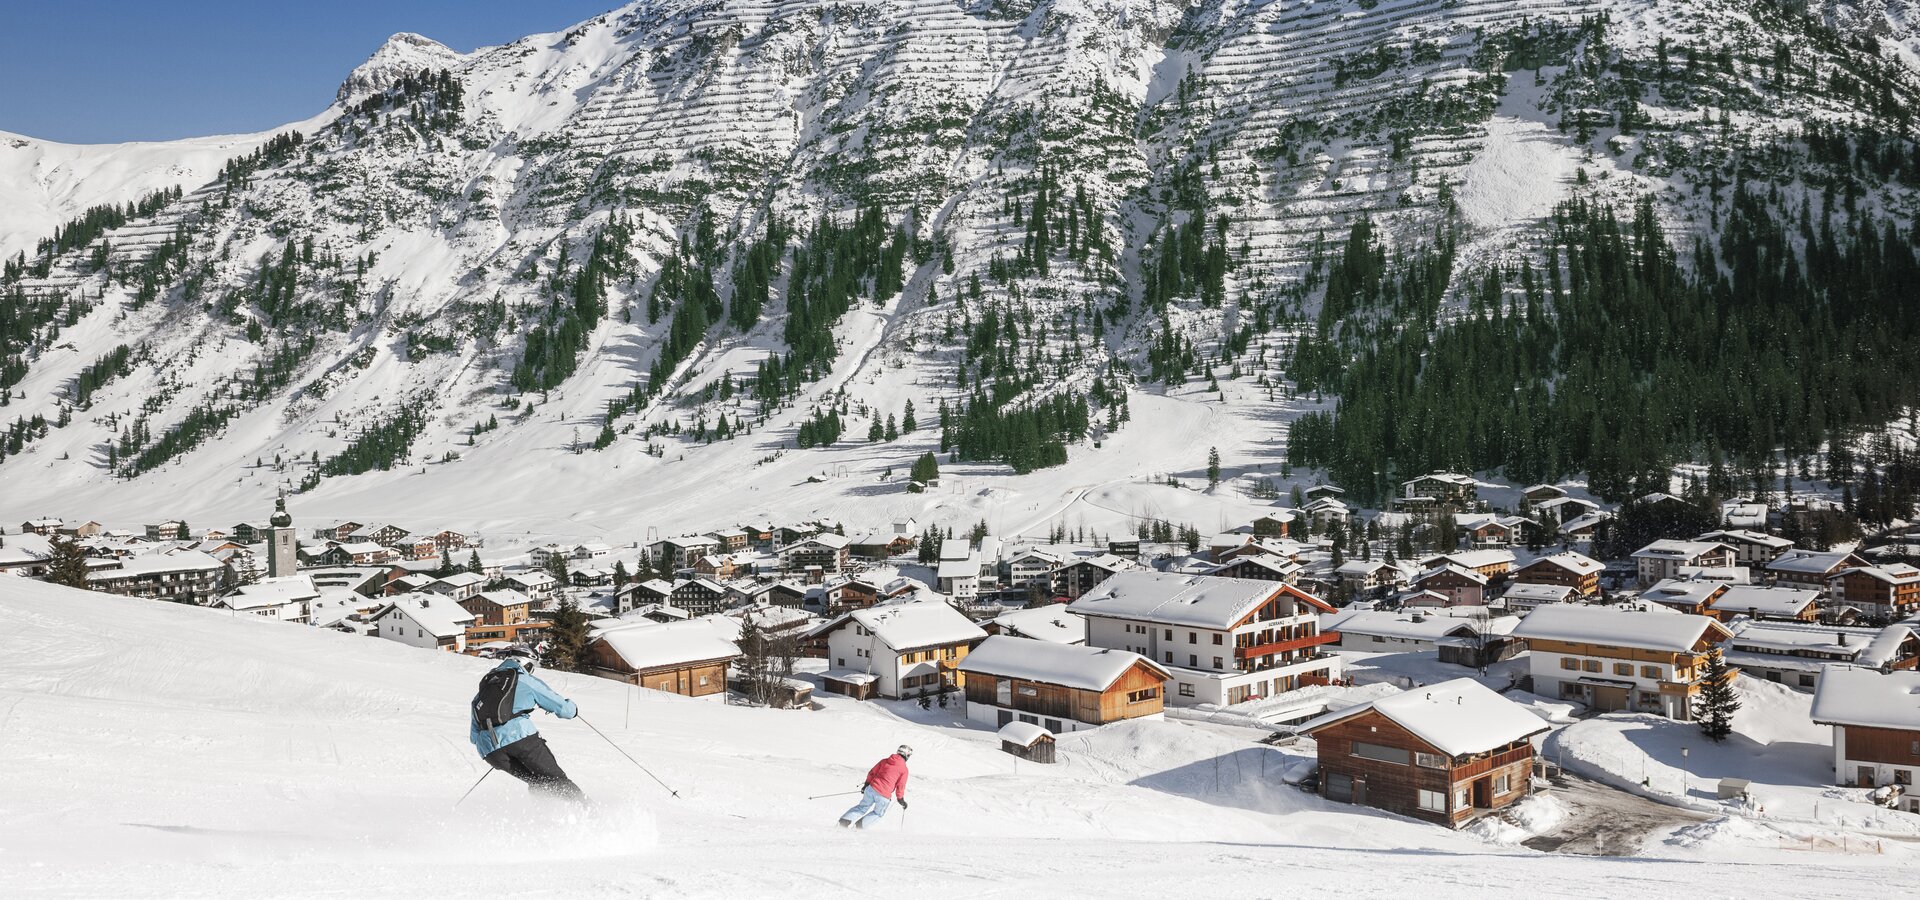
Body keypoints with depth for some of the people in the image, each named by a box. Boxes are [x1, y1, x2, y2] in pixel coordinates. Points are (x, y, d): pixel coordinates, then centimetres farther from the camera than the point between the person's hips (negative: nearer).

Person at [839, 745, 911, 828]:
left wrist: (866, 785, 26)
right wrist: (901, 800, 10)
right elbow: (900, 786, -2)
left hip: (872, 788, 4)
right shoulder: (904, 769, -2)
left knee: (863, 807, 24)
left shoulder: (885, 761, 11)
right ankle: (860, 825, 9)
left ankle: (845, 820, 7)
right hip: (884, 796, -4)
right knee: (878, 813, 22)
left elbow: (872, 773, 14)